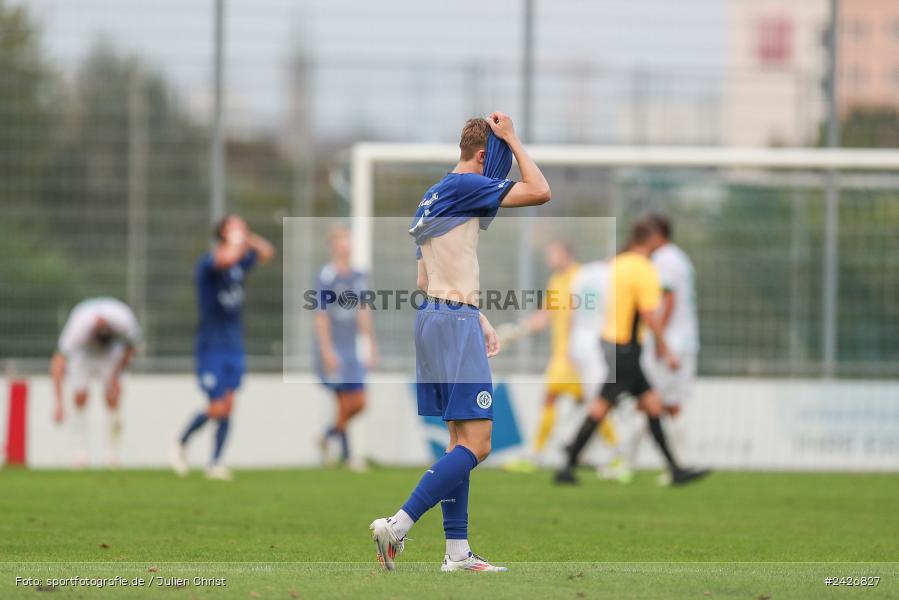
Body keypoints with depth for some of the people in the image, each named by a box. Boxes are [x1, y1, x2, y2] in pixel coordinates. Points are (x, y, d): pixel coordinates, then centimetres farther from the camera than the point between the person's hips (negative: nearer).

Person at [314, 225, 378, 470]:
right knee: (345, 401, -7)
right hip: (332, 350, -7)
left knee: (358, 403, 5)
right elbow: (321, 316, -14)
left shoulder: (357, 276, 10)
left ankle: (329, 436, 27)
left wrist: (371, 344, 15)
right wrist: (326, 351, -18)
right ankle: (345, 452, 6)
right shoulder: (327, 277, -11)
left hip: (350, 349, 7)